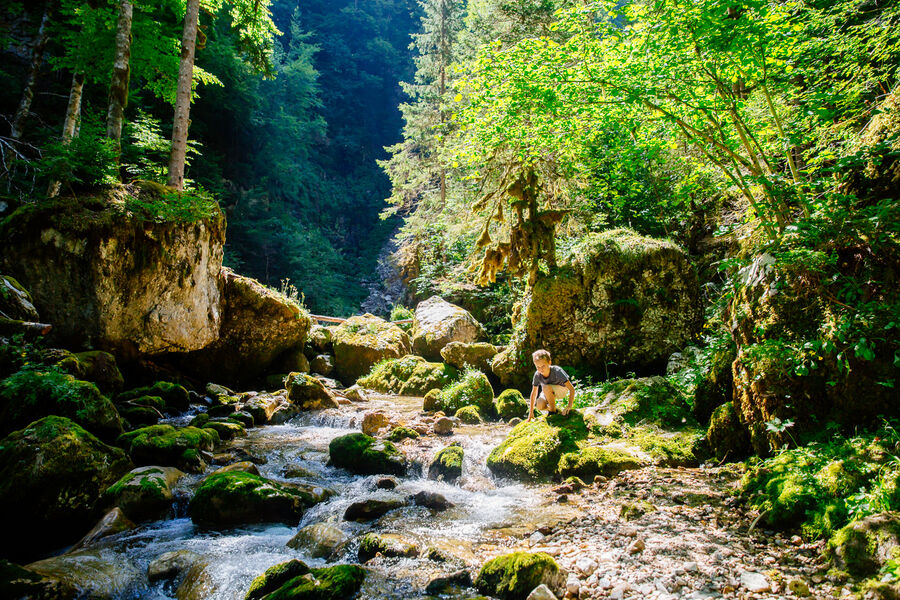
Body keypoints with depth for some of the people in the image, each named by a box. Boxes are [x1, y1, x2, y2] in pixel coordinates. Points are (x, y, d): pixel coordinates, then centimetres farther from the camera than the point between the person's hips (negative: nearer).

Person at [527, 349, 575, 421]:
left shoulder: (557, 371, -35)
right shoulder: (537, 375, -24)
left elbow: (572, 389, -32)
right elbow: (534, 393, -13)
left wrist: (569, 406, -42)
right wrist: (531, 413, -10)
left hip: (562, 389, -4)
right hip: (548, 392, 4)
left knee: (546, 387, -34)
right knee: (540, 406, -24)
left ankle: (553, 411, -15)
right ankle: (550, 408, 10)